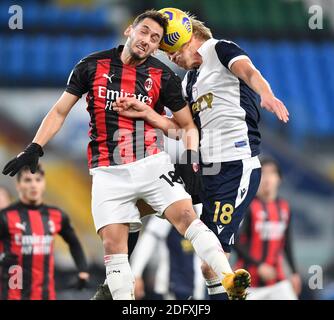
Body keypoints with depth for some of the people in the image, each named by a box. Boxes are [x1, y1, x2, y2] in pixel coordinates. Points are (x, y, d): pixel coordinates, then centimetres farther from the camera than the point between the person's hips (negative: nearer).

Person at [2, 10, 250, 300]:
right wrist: (35, 149, 0)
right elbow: (60, 111, 9)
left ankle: (229, 280, -26)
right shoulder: (93, 66, 4)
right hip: (108, 172, 1)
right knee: (113, 244, -8)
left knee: (186, 216, -19)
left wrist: (190, 159, -9)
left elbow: (188, 125, 9)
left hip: (152, 164, -1)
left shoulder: (163, 77, 3)